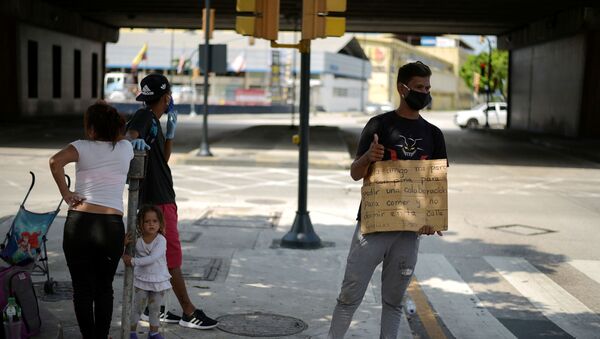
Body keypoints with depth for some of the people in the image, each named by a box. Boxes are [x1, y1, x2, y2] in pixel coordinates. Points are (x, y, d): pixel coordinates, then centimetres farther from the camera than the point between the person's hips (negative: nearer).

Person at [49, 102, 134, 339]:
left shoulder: (83, 147, 1)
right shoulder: (126, 148, 9)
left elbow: (56, 161, -18)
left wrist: (65, 193, -8)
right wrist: (114, 122, 27)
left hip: (79, 223, -2)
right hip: (112, 225, 2)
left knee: (82, 288, 9)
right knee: (104, 288, 16)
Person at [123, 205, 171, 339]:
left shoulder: (161, 240, -16)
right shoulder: (137, 240, -6)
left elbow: (152, 258, -26)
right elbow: (126, 256, 2)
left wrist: (133, 261, -25)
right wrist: (125, 244, -19)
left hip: (159, 280, -1)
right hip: (141, 279, 1)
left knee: (155, 308, 11)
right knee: (138, 307, 6)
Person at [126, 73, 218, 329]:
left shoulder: (155, 122, 18)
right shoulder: (144, 117, -12)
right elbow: (130, 132, -34)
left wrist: (170, 134, 18)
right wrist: (134, 140, -56)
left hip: (162, 198, 10)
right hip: (156, 199, -10)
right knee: (172, 255, -5)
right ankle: (189, 312, 2)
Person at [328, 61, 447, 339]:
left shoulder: (433, 134, 10)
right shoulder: (379, 125, -1)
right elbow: (355, 174, -1)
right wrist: (368, 158, -23)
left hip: (410, 227, 3)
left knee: (394, 299, 10)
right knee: (351, 294, -1)